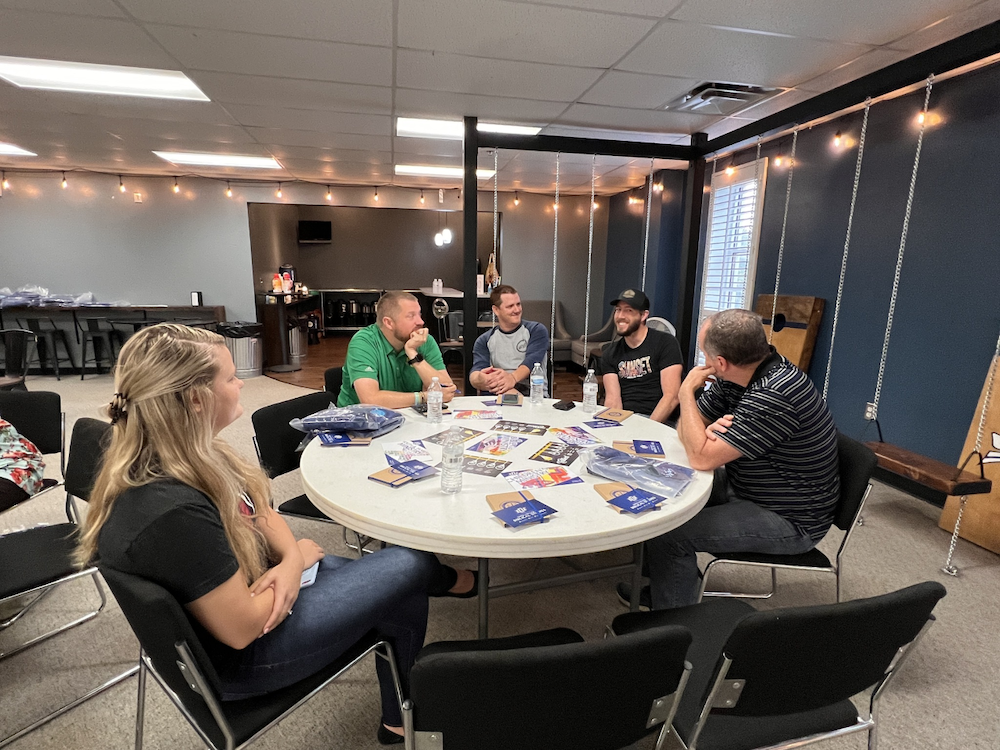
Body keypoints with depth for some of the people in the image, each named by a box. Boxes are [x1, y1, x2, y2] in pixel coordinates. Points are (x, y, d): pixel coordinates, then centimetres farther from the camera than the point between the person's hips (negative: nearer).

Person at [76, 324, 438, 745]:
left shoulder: (186, 459, -8)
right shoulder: (173, 512, -36)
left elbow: (259, 511, 3)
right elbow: (242, 627, -28)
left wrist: (290, 558, -16)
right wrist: (300, 557, -12)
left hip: (258, 583, 8)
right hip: (238, 660, -8)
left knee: (394, 583, 12)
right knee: (413, 565, -2)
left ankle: (398, 718, 34)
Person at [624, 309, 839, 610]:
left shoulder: (774, 396, -32)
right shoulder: (738, 376, -4)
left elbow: (701, 458, -30)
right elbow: (685, 428, 3)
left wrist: (687, 391, -21)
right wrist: (704, 431, -21)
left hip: (789, 520, -9)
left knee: (667, 535, -20)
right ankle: (663, 582, 27)